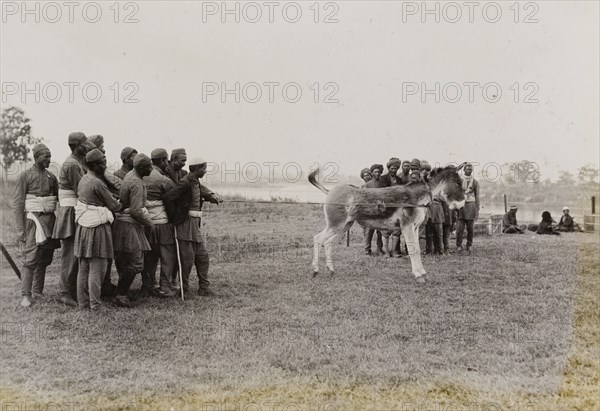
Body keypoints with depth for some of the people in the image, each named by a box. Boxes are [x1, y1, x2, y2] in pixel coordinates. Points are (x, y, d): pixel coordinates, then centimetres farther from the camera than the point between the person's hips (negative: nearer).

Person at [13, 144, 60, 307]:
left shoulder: (51, 177, 11)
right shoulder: (25, 176, -4)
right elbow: (17, 203, -6)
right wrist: (20, 229, -11)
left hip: (49, 220, 5)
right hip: (33, 220, -5)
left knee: (44, 259, 9)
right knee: (30, 259, -9)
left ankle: (38, 291, 19)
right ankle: (25, 295, -4)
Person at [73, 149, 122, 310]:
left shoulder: (83, 179, 10)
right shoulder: (97, 183, -16)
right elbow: (114, 205, -10)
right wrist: (121, 204, 14)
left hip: (82, 227, 9)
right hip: (97, 228, -9)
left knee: (83, 267, 13)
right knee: (97, 268, -3)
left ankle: (82, 302, 20)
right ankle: (95, 305, 0)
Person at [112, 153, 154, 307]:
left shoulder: (129, 175, 10)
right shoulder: (136, 183, -19)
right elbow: (136, 211, -22)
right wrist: (149, 222, -6)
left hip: (122, 221, 10)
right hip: (129, 225, -10)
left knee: (123, 261, 15)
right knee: (135, 263, -6)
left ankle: (123, 292, 23)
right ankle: (121, 295, 0)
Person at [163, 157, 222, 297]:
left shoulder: (196, 182, 12)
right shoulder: (185, 182, -16)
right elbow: (167, 197, -23)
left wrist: (212, 196, 5)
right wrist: (173, 217, -13)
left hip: (195, 224, 10)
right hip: (186, 223, -10)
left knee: (203, 256, 10)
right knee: (188, 258, -2)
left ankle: (204, 288, 16)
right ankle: (183, 290, 11)